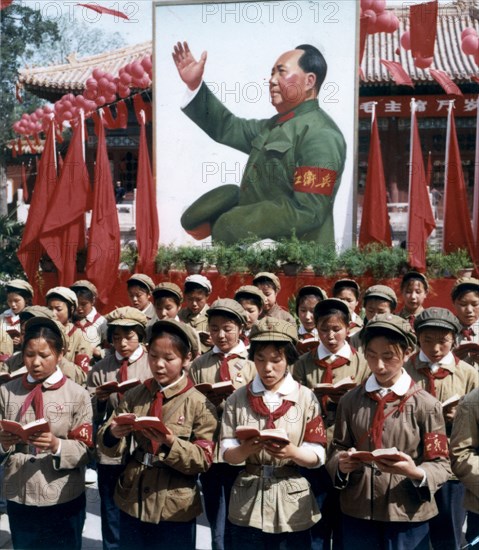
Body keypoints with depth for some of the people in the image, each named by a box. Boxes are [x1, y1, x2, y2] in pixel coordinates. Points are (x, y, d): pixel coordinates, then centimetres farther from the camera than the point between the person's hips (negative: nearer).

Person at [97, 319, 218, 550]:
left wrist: (171, 443, -27)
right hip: (132, 503, 3)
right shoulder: (134, 396, 2)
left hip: (175, 510, -3)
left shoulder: (199, 404, -8)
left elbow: (203, 459, -12)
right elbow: (108, 444, -1)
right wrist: (113, 434, -23)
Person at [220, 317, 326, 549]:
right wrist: (245, 450, -24)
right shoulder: (238, 399, 0)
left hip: (293, 504, -1)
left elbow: (317, 456, -6)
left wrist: (291, 452, -25)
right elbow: (227, 453, -3)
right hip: (248, 503, 1)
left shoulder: (306, 398, -3)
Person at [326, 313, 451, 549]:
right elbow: (337, 448, 7)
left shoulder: (426, 405, -5)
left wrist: (416, 473, -23)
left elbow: (441, 465, -4)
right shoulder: (350, 400, 3)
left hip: (408, 514, -2)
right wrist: (342, 464, -14)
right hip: (356, 512, 2)